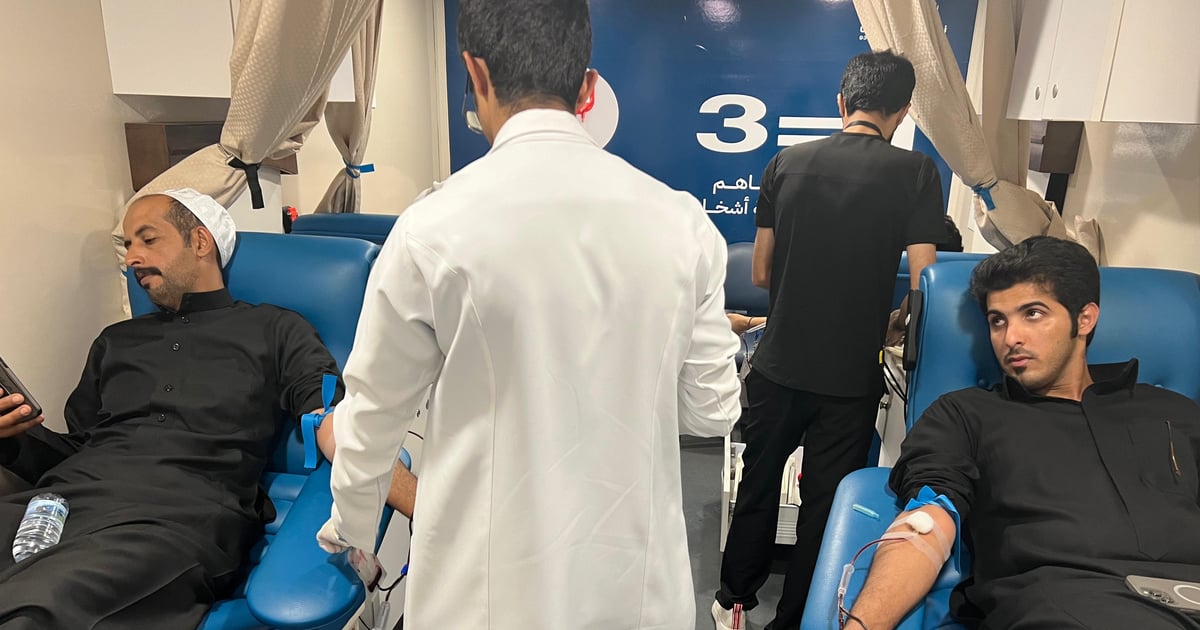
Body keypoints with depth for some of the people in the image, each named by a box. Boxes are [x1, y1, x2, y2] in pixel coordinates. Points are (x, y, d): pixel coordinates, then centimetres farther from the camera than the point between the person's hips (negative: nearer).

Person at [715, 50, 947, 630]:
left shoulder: (786, 163, -1)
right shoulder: (916, 173, -7)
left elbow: (760, 273, 3)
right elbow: (921, 284, -11)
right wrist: (886, 322, 9)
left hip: (778, 362, 2)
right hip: (851, 373, -2)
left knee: (758, 480, 19)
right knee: (824, 498, 13)